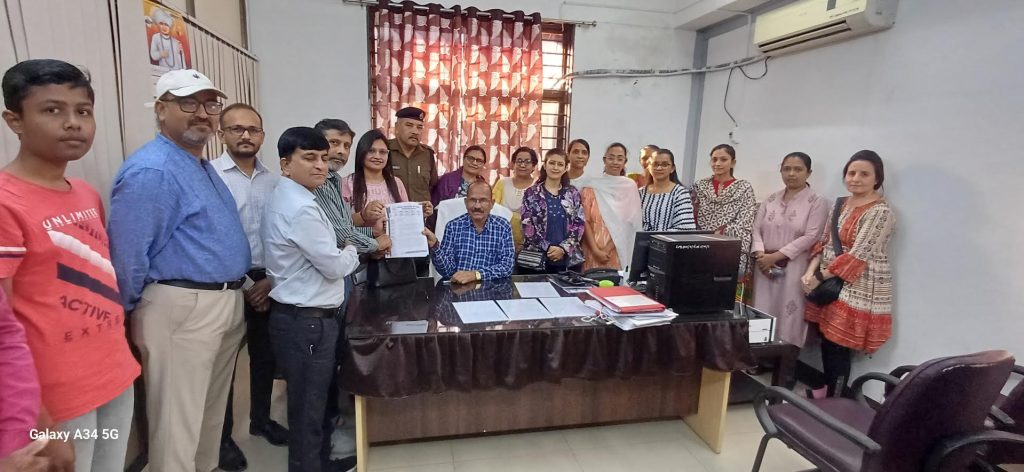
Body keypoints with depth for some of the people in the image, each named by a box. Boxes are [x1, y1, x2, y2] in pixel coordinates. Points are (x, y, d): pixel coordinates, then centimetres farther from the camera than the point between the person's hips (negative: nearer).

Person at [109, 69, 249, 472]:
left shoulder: (203, 166, 13)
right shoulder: (150, 171, -17)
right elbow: (128, 256, -18)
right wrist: (135, 316, -8)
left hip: (226, 302, 9)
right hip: (182, 309, -9)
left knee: (212, 408, 23)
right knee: (178, 421, 5)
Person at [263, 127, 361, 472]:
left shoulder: (287, 198, 10)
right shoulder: (301, 208, -22)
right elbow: (334, 266, -18)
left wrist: (341, 252, 4)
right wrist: (352, 252, 0)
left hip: (303, 314, 11)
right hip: (307, 320, -11)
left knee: (315, 399, 25)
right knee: (307, 406, 6)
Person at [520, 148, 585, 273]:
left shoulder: (573, 193, 8)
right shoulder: (531, 193, 2)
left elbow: (579, 224, 2)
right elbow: (527, 226, -5)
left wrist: (563, 248, -10)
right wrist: (547, 248, -13)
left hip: (569, 258, 2)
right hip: (538, 257, -2)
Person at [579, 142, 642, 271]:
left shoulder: (630, 186, 4)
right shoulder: (592, 185, 0)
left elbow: (631, 222, -1)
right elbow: (585, 219, -4)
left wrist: (610, 247, -11)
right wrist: (596, 250, -12)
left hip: (620, 251, 1)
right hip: (593, 250, -1)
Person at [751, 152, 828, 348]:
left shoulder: (817, 202, 0)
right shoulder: (771, 199, 13)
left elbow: (810, 237, -10)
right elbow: (756, 228, 7)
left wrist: (775, 256, -15)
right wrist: (760, 254, -11)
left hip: (794, 268, -4)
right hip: (765, 266, 4)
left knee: (788, 319, -3)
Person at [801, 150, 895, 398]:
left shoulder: (881, 212, -14)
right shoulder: (841, 204, 10)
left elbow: (857, 256, -20)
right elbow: (823, 242, 10)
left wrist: (819, 277, -16)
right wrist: (810, 271, -6)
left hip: (857, 292, -7)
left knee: (838, 349, 0)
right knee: (826, 344, 14)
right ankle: (825, 392, 32)